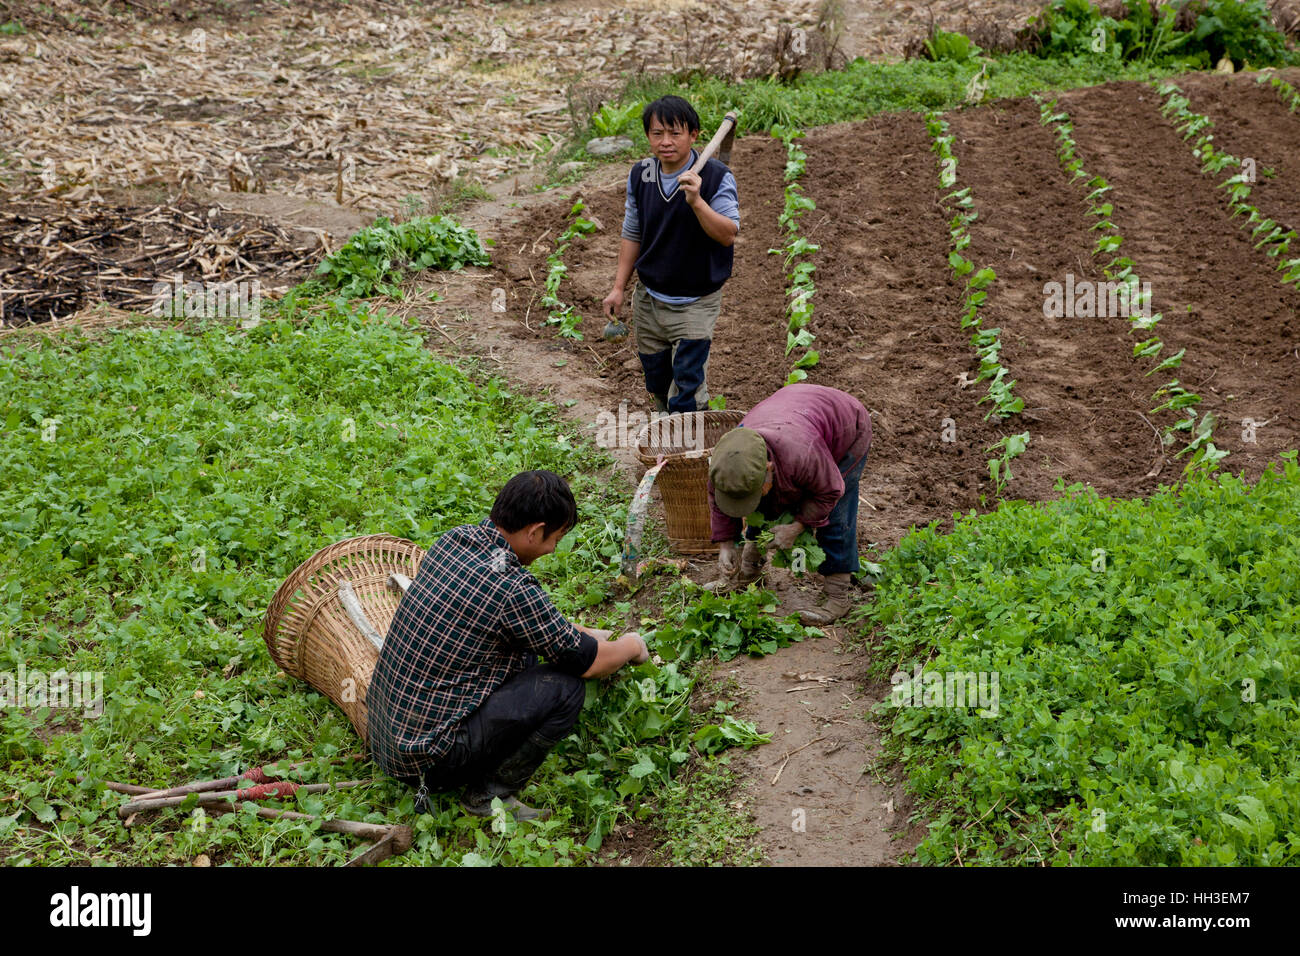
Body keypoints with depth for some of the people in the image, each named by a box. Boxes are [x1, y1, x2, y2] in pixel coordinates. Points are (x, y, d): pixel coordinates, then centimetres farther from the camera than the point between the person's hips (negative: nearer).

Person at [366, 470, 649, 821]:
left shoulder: (453, 540, 2)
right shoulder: (511, 588, -23)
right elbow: (587, 662, -8)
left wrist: (584, 633, 26)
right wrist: (631, 647, 12)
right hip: (426, 754, -9)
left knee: (524, 655, 18)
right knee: (565, 688, -9)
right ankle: (489, 795, 1)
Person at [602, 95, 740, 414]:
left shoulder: (716, 177, -16)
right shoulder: (640, 175, -1)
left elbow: (729, 235, -23)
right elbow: (632, 234, 9)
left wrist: (696, 201, -37)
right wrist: (619, 287, 8)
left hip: (695, 303, -5)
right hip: (649, 298, 5)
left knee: (687, 390, -7)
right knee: (657, 383, 18)